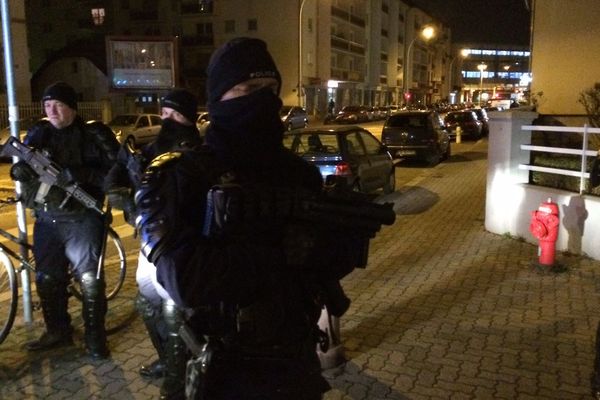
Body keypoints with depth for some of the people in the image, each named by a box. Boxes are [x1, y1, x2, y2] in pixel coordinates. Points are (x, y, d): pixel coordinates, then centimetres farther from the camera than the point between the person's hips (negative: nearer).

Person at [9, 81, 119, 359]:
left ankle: (95, 336, 15)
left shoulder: (94, 134, -5)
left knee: (90, 279, 0)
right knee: (46, 279, 13)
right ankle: (57, 332, 30)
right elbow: (21, 164, 14)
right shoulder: (38, 133, 8)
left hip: (82, 218, -5)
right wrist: (19, 169, -10)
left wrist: (82, 174, -26)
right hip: (46, 219, 5)